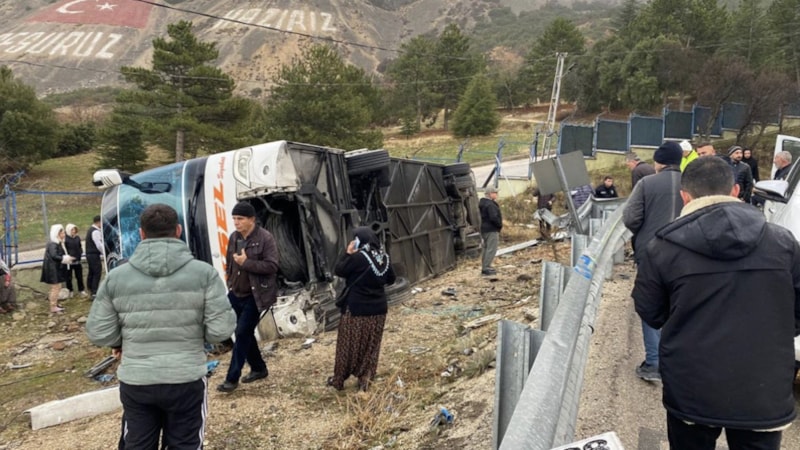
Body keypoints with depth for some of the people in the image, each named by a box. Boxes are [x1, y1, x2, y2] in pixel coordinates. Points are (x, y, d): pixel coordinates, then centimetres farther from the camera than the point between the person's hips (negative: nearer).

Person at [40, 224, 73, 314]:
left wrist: (66, 258, 0)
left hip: (57, 269, 10)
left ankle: (55, 304, 30)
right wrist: (65, 258, -23)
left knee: (57, 287, 18)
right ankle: (53, 308, 2)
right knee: (55, 287, -5)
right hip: (53, 269, -10)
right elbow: (54, 256, -29)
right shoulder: (53, 244, -19)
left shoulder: (59, 243, 12)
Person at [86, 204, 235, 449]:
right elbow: (221, 329, -11)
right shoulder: (204, 273, -9)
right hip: (186, 380, -2)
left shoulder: (116, 277, -4)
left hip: (135, 381, 2)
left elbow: (98, 333, -1)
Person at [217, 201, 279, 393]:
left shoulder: (265, 238, -15)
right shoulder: (233, 237, 5)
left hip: (254, 296, -7)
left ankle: (232, 378, 2)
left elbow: (272, 266, -20)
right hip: (236, 294, 7)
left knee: (242, 334, -6)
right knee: (245, 333, 15)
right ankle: (259, 368, 32)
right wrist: (230, 282, 12)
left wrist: (246, 262, -24)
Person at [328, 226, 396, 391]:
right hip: (378, 308, 5)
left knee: (348, 345, 8)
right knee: (371, 346, 14)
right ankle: (365, 378, 16)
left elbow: (338, 271, -9)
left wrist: (347, 253, -3)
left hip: (356, 309, -5)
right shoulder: (384, 257, 0)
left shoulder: (358, 257, -18)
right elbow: (391, 279, 11)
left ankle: (339, 380, 20)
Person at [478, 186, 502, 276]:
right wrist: (500, 225, -10)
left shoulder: (483, 203, 13)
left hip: (485, 229, 11)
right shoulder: (490, 205, -20)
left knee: (486, 248, 17)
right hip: (492, 229, -11)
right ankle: (486, 268, -8)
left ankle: (485, 267, 24)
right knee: (491, 249, -7)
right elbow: (494, 217, -27)